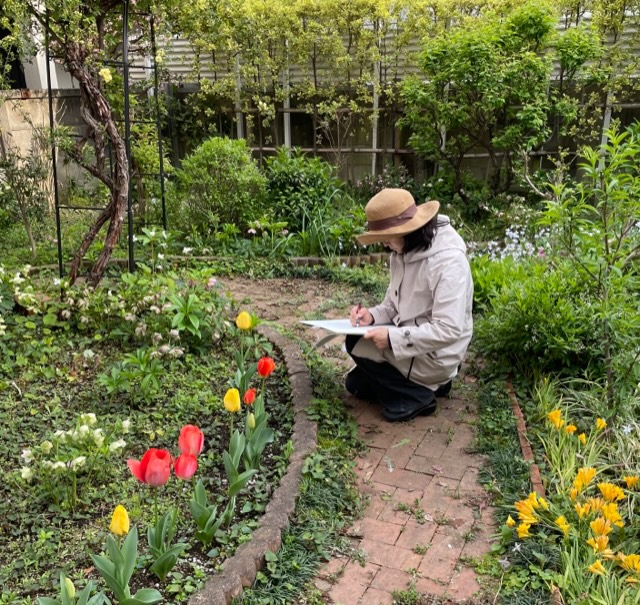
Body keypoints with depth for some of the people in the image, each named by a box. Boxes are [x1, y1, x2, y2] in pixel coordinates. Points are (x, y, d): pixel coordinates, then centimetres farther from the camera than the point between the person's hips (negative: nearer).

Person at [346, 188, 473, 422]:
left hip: (435, 356, -9)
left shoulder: (448, 262, -28)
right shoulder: (405, 251, -1)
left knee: (357, 342, -15)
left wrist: (393, 337, -31)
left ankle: (415, 396, -4)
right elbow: (396, 304, 10)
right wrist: (373, 315, -11)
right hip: (411, 340, 9)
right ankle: (426, 383, 16)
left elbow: (448, 330, -31)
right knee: (356, 383, 13)